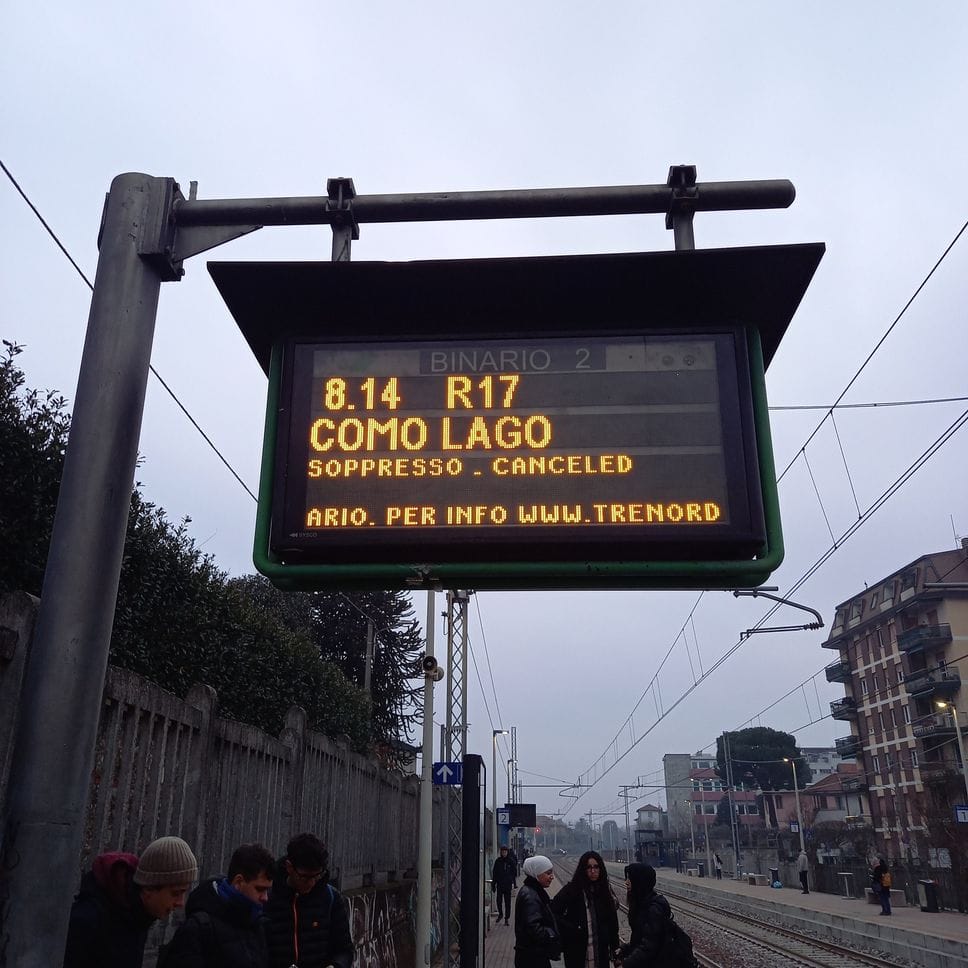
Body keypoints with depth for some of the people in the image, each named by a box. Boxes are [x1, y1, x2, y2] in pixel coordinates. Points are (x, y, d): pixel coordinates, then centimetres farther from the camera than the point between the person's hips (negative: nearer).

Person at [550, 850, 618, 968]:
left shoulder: (604, 890, 5)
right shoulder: (573, 889, -9)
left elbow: (612, 920, 8)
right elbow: (553, 911, -14)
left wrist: (614, 946, 6)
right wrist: (570, 930, -17)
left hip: (601, 950, 4)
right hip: (577, 951, -4)